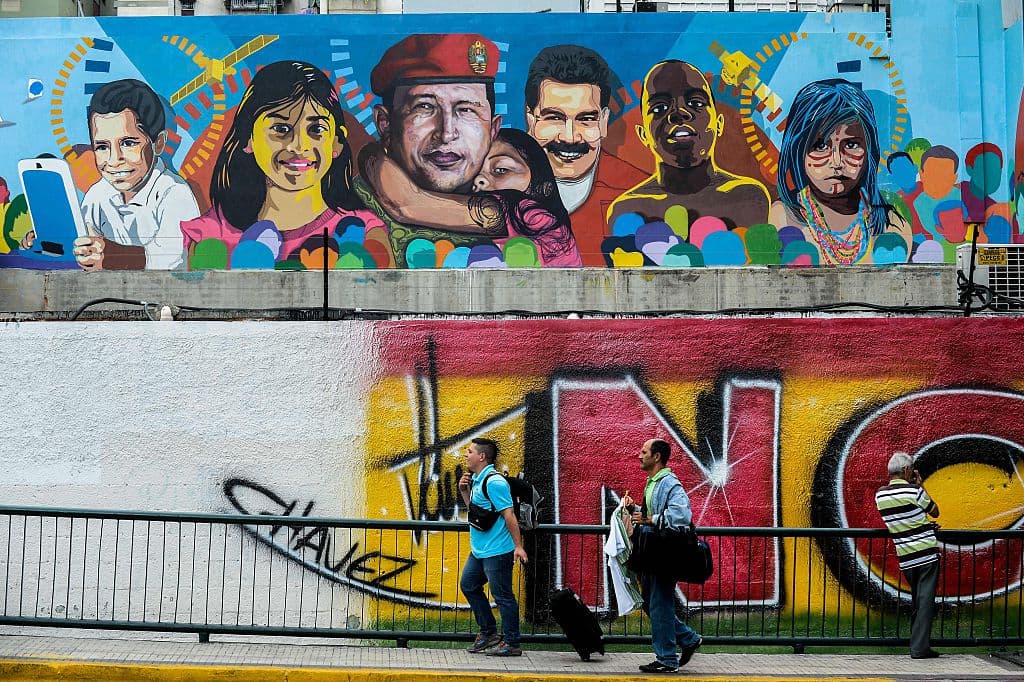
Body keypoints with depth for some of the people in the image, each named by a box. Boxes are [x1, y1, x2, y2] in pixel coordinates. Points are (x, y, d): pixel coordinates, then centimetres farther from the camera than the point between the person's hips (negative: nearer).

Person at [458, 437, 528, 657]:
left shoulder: (494, 482, -18)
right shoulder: (477, 480, 12)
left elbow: (509, 514, -20)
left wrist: (518, 546, -21)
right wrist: (464, 491, 7)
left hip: (497, 551, -11)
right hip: (479, 550, 11)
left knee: (502, 595, -3)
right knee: (469, 586, 19)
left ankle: (511, 644, 6)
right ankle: (488, 633, 28)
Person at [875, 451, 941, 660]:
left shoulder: (880, 495, 5)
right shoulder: (914, 490, -12)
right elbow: (935, 511, 4)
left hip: (905, 557, 5)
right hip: (927, 553, -5)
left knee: (916, 601, 18)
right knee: (925, 600, -3)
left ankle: (916, 644, 20)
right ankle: (920, 647, -6)